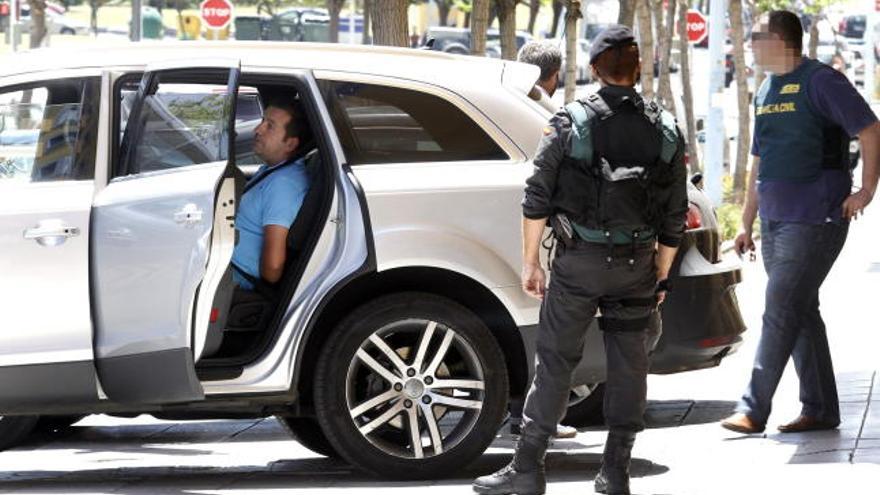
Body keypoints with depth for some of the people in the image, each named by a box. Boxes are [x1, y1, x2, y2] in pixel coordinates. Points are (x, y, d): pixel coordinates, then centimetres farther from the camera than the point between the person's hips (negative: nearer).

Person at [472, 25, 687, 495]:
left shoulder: (569, 123, -5)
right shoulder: (665, 131, 5)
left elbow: (537, 199, -6)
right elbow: (675, 218, 7)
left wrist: (530, 262, 2)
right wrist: (661, 275, 16)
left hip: (579, 262, -2)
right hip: (637, 264, 2)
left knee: (555, 361, 2)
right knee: (628, 366, 9)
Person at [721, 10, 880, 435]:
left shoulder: (820, 81, -10)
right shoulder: (765, 92, 16)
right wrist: (747, 223, 21)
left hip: (815, 220, -9)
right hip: (775, 221, 9)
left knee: (781, 311, -12)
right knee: (802, 313, 10)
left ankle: (753, 410, -13)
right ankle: (820, 410, 15)